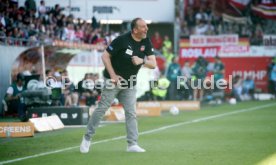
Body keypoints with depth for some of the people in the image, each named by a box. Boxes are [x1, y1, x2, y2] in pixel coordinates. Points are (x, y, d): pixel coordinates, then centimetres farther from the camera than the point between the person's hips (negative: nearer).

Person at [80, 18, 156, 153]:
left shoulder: (146, 42, -2)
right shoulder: (122, 40, -18)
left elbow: (153, 64, -4)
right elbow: (105, 56, -13)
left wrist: (142, 61, -24)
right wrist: (113, 75, -19)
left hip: (129, 84, 5)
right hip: (113, 80, -5)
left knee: (131, 112, 0)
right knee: (101, 108, -3)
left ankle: (132, 144, 1)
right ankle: (87, 138, 7)